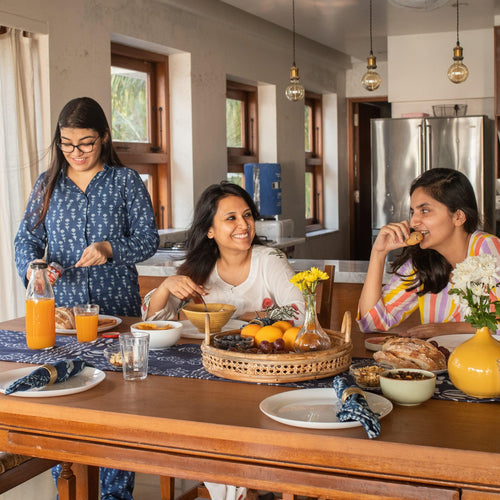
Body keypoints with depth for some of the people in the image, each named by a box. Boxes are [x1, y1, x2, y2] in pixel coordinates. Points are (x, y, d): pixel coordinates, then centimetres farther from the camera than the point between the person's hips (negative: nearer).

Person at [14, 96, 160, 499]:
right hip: (61, 308, 2)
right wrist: (31, 266, -15)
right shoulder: (48, 184, 9)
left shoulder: (126, 181, 2)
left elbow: (148, 240, -1)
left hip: (117, 307, -2)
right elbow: (27, 237, 7)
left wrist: (110, 248, -19)